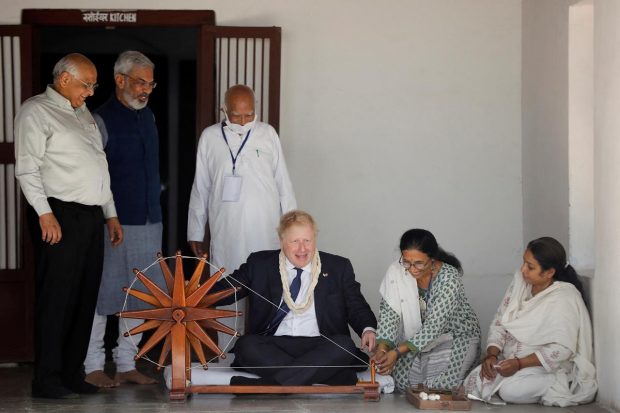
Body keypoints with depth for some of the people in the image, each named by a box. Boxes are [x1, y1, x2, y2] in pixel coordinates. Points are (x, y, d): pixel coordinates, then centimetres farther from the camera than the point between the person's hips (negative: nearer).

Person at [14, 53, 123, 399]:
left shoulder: (84, 114, 21)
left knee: (86, 296, 8)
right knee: (57, 296, -7)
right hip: (61, 215, -8)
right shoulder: (37, 111, -3)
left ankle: (72, 373, 15)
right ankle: (47, 379, -2)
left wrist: (111, 214, 20)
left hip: (92, 216, 8)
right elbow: (27, 168, -10)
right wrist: (45, 213, -17)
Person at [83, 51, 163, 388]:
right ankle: (92, 367, 8)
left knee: (138, 297, 9)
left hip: (148, 222, 7)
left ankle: (126, 365, 17)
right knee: (102, 295, -1)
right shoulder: (101, 119, -8)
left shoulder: (147, 116, 14)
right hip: (113, 224, -7)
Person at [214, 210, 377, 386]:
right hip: (272, 345, 0)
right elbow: (227, 290, 10)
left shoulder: (339, 267, 13)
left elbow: (356, 307, 11)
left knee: (345, 345, -32)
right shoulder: (260, 264, 12)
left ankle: (268, 384, -39)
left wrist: (367, 330, -12)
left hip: (319, 347, 0)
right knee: (245, 344, -30)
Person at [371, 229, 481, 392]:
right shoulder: (396, 272, -15)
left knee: (443, 385, -21)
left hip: (457, 335, -3)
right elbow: (389, 313, -13)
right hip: (418, 338, 3)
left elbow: (434, 325, -29)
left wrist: (398, 352, -37)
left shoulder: (449, 277, -26)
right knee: (403, 382, -13)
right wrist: (382, 348, -31)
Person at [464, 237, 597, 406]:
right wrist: (491, 354, -12)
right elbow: (499, 323, 4)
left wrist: (519, 364, -25)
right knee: (474, 381, -11)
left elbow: (561, 349, -24)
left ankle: (555, 386, -4)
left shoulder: (564, 299, -20)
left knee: (511, 390, -31)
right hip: (512, 360, 7)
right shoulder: (520, 281, 0)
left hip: (549, 367, -7)